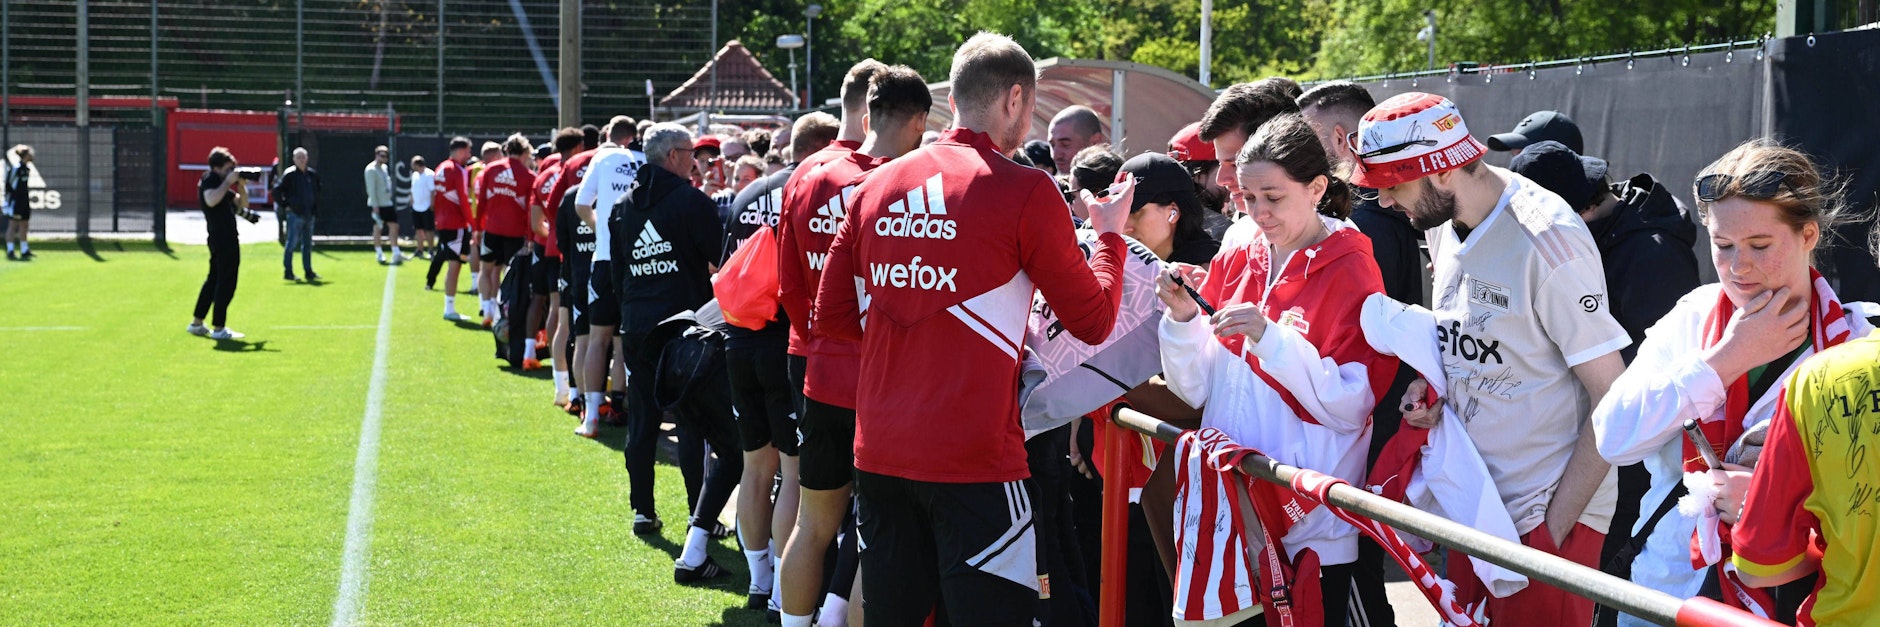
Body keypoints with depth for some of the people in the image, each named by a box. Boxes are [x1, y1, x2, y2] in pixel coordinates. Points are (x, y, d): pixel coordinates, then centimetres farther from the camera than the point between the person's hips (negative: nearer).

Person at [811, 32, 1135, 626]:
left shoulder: (878, 184, 8)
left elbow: (831, 317, 12)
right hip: (973, 462, -6)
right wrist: (1110, 235, 16)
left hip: (878, 456, 6)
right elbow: (1093, 320, 0)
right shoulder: (1025, 192, -8)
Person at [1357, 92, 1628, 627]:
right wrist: (1429, 386, 1)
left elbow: (1614, 400, -17)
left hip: (1550, 510, -8)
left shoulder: (1545, 239, -20)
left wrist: (1554, 525, -16)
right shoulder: (1442, 223, 5)